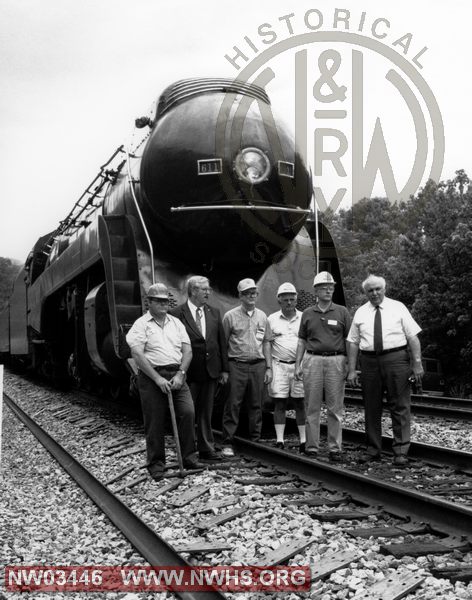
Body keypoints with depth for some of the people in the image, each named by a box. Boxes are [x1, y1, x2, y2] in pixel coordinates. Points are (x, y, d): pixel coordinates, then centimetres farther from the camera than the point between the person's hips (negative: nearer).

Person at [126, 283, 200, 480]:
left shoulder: (176, 323, 14)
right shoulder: (141, 324, 0)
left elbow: (187, 350, 8)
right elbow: (137, 355, -11)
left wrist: (180, 374, -8)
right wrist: (157, 378, -16)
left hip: (176, 375, 4)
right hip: (151, 376, -3)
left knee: (188, 413, -9)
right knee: (154, 421, 1)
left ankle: (189, 458, 5)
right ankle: (156, 464, 15)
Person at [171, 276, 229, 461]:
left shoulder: (214, 313, 9)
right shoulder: (177, 314, -8)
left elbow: (222, 342, 11)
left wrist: (224, 369, 7)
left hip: (211, 370, 5)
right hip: (188, 372, -4)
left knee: (206, 412, 13)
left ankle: (206, 449, 22)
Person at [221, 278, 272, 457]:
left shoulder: (262, 316, 11)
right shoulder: (230, 316, 0)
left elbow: (266, 343, 14)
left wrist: (269, 367, 8)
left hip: (258, 365, 4)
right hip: (237, 365, -3)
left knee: (256, 404, 8)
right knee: (233, 404, -3)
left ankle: (255, 440, 18)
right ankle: (227, 444, 2)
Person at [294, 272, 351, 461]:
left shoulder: (342, 312, 5)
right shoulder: (307, 314, 10)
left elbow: (349, 340, 5)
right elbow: (302, 341, 13)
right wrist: (298, 364, 7)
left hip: (336, 361, -1)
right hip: (312, 360, 1)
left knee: (335, 408, 1)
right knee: (312, 407, 4)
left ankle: (335, 448, 9)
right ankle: (312, 446, 12)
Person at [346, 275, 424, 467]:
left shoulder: (398, 307, 4)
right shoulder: (360, 312, 10)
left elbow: (413, 336, 0)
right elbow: (353, 342, 8)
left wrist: (417, 363, -9)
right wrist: (352, 370, 1)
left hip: (396, 359, -2)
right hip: (369, 362, 2)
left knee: (399, 407, -1)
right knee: (371, 408, 8)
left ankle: (401, 452, 5)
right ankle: (373, 450, 20)